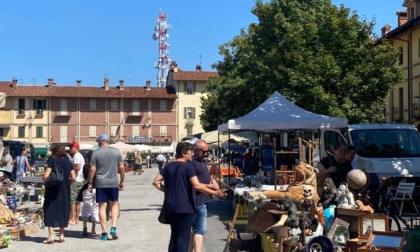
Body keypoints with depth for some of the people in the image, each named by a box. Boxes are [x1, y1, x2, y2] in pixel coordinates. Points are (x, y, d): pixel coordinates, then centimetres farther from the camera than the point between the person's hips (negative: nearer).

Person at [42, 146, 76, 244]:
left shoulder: (52, 161, -7)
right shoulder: (68, 162, 5)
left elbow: (46, 175, -17)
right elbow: (73, 178, 1)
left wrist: (44, 180, 4)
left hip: (53, 189, -4)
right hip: (65, 191, 4)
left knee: (50, 211, 2)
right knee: (63, 210, 15)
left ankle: (51, 237, -5)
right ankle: (62, 235, 17)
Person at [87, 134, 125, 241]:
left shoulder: (96, 153, -2)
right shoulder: (116, 152, 3)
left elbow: (92, 169, -6)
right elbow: (121, 168, 3)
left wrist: (90, 183, 2)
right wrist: (122, 181, 12)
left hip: (100, 184, -1)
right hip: (113, 183, 1)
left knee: (102, 206, 5)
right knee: (114, 204, 15)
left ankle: (104, 232, 7)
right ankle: (113, 227, -1)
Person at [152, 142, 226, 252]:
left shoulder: (169, 166, 8)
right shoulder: (188, 166, -12)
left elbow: (156, 182, 8)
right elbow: (197, 186, -21)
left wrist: (167, 191, 13)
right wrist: (214, 193, -18)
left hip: (171, 207, 7)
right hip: (185, 207, -7)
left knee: (174, 235, 17)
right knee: (183, 236, 1)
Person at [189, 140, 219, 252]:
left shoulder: (202, 161, 16)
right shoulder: (191, 162, -15)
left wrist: (212, 180, 3)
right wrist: (209, 186, -15)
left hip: (201, 200, 10)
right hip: (199, 201, -10)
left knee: (195, 229, 15)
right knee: (200, 230, -9)